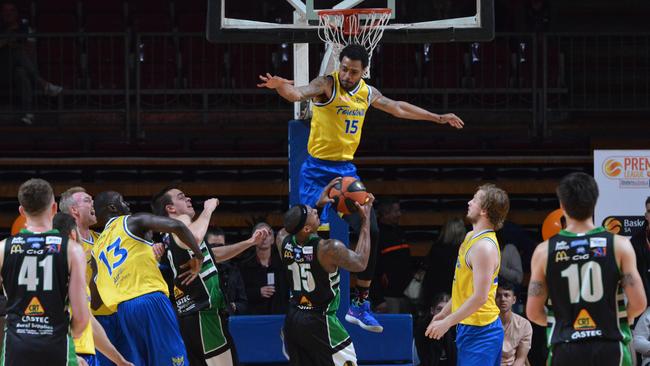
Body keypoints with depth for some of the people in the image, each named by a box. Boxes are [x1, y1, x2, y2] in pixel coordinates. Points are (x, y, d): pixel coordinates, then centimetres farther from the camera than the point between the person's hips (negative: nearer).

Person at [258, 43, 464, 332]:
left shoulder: (367, 93, 6)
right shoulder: (327, 85, -14)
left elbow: (398, 108, 25)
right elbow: (298, 94, -36)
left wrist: (438, 118, 34)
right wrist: (281, 87, -60)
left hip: (346, 170, 6)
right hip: (318, 170, -6)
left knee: (370, 233, 0)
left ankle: (360, 306, 10)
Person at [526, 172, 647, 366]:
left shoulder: (544, 251, -1)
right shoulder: (619, 246, -3)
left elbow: (533, 312, 1)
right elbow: (638, 303, -6)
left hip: (565, 350, 1)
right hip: (611, 348, -1)